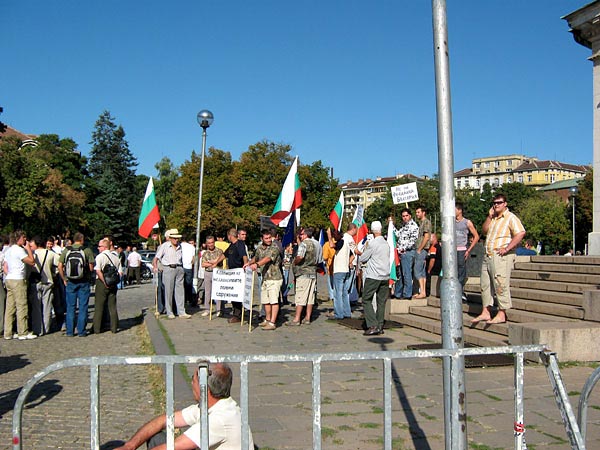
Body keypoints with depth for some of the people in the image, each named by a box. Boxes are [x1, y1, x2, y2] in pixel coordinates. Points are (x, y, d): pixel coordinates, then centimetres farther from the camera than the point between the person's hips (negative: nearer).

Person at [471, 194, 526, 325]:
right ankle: (486, 313, 16)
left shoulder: (510, 218, -6)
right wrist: (489, 216, 5)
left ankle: (501, 315, -2)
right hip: (488, 256, 9)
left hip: (501, 256, -8)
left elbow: (520, 233, -18)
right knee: (485, 284, 9)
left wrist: (507, 248, -20)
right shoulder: (493, 218, 21)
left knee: (501, 285, -6)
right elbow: (484, 230, 16)